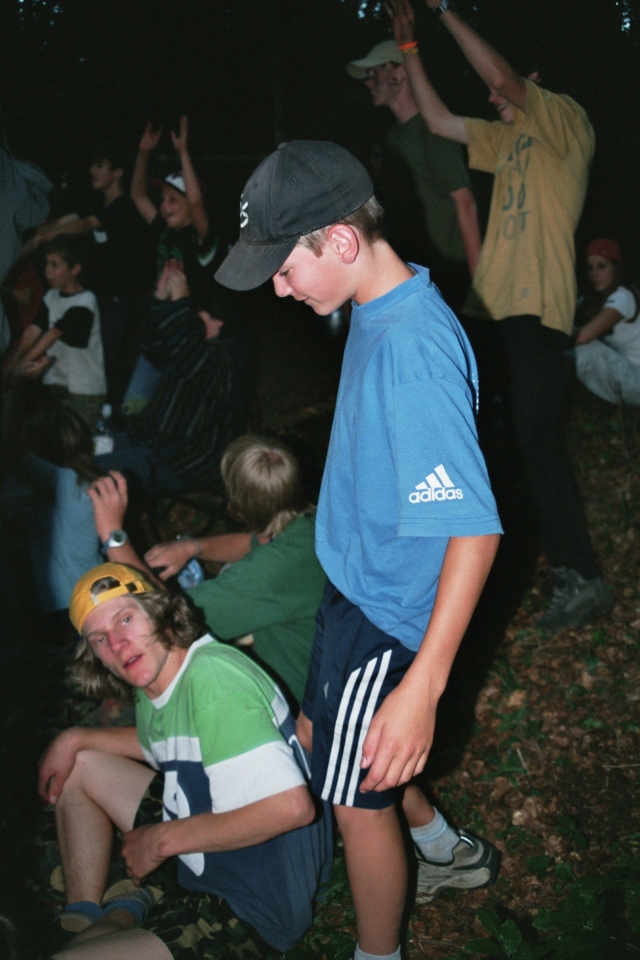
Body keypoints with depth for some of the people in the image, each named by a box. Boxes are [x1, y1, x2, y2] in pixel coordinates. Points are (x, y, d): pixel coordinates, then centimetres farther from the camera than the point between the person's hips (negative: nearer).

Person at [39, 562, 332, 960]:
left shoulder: (211, 678, -27)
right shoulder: (156, 680, 2)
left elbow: (292, 805, -34)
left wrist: (162, 840, -23)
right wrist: (77, 739, 11)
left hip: (255, 909, -10)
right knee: (78, 766, 16)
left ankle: (123, 916, 9)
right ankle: (85, 919, 19)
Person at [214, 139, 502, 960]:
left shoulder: (412, 346, -31)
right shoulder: (378, 311, 0)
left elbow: (474, 527, -33)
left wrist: (422, 686, -35)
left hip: (386, 611, -10)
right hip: (356, 581, 10)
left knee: (357, 796, 8)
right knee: (318, 737, 26)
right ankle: (447, 853, 47)